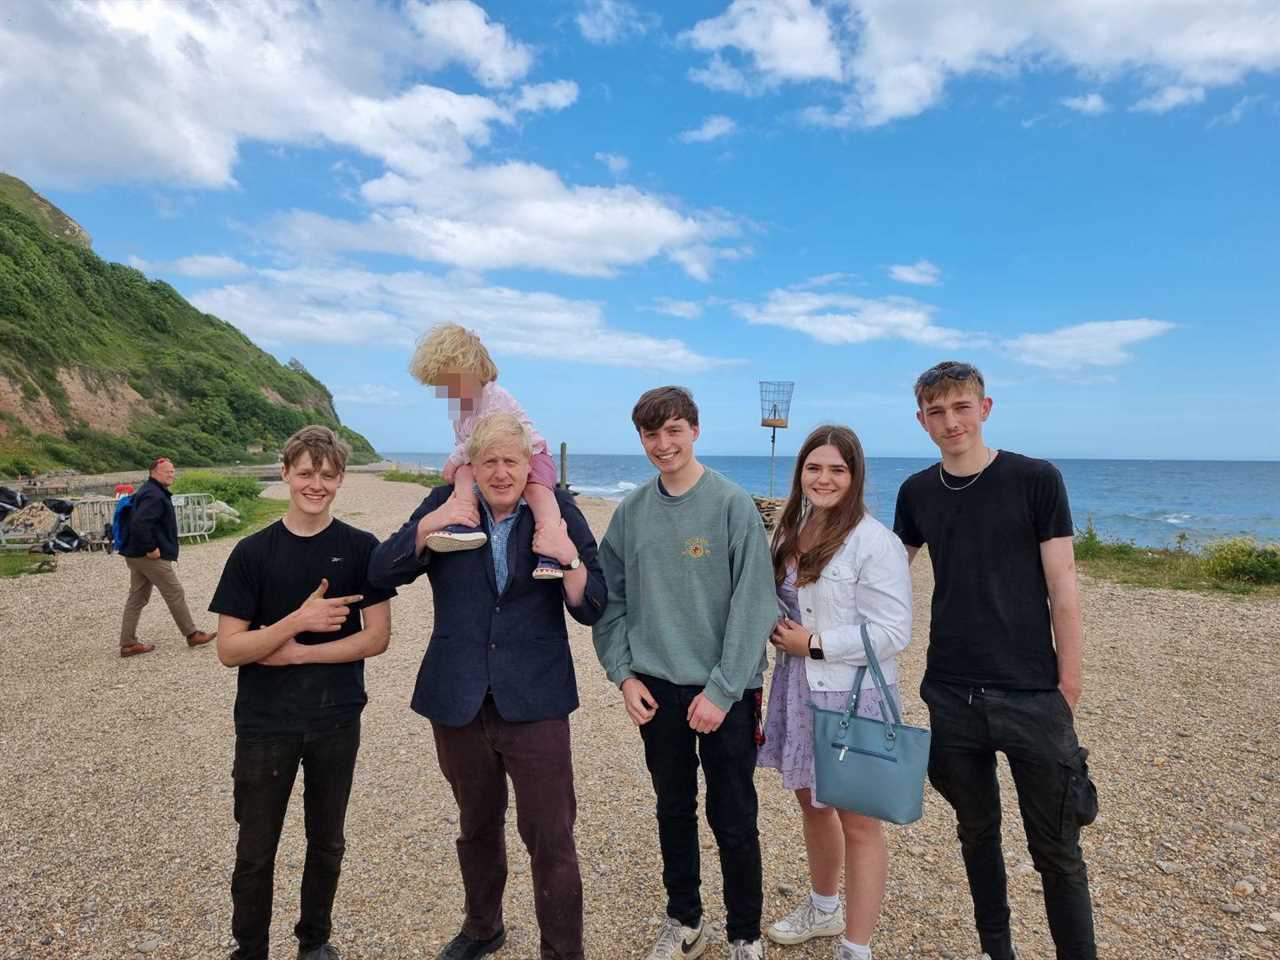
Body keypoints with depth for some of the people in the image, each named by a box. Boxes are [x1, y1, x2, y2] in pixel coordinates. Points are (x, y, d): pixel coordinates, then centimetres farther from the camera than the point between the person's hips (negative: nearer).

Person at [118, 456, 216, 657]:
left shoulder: (150, 492, 16)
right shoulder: (154, 495, -17)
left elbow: (137, 521, 25)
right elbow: (140, 522, -30)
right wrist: (151, 548, -25)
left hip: (136, 555, 10)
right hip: (152, 557, -10)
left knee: (137, 598, 12)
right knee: (175, 595, 0)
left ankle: (128, 643, 15)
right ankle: (192, 635, 10)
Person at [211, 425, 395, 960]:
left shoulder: (361, 549, -6)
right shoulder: (253, 552, -7)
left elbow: (376, 637, -8)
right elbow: (229, 650, -9)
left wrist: (296, 653, -15)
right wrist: (298, 620, -22)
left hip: (337, 722, 1)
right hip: (265, 725, -1)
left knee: (327, 841, 17)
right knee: (256, 850, 12)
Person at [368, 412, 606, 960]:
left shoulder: (558, 512, -6)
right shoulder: (446, 504, -1)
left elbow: (592, 610, -7)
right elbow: (381, 573, -6)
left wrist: (570, 559, -26)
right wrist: (430, 524, -21)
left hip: (534, 703, -2)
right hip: (458, 702, 3)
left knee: (550, 837, 1)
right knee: (476, 827, 23)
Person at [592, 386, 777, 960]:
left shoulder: (733, 505, -10)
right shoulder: (631, 512, 2)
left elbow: (753, 605, -13)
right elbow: (611, 599, 6)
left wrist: (722, 690, -16)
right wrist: (623, 674, -2)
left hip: (725, 692, -3)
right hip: (655, 690, 4)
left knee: (733, 820, 8)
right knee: (673, 811, 18)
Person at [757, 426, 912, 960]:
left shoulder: (874, 542, -17)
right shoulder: (791, 530, 6)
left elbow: (893, 632, -19)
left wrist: (814, 643, -18)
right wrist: (777, 630, 3)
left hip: (852, 696, -7)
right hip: (798, 689, 8)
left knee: (857, 820, 6)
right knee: (810, 800, 22)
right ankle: (824, 908, 46)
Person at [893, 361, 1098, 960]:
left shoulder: (1035, 480, -6)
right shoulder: (917, 493, 3)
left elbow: (1062, 589, -6)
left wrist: (1068, 681, -7)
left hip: (1031, 695, -3)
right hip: (952, 696, 3)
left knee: (1057, 849, 5)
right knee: (977, 831, 17)